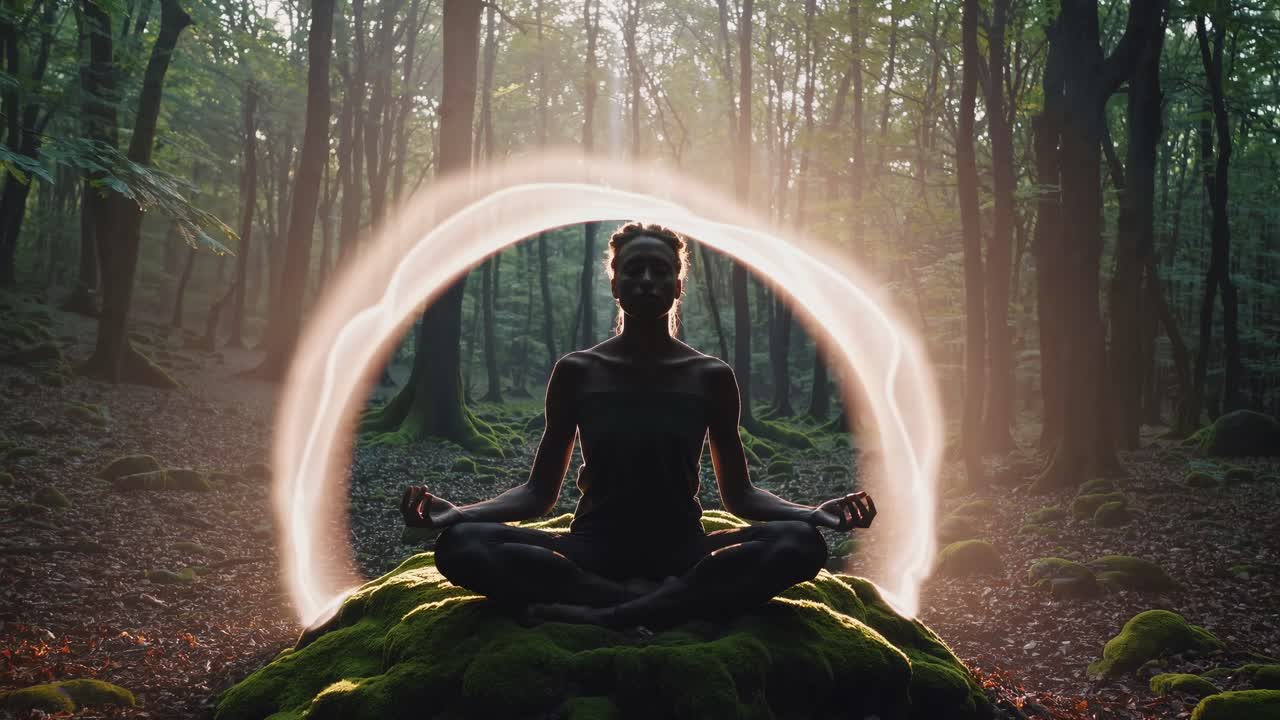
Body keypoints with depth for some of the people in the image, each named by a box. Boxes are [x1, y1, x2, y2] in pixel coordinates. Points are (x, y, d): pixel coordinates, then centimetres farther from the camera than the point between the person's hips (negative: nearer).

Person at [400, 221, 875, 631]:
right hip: (593, 552, 0)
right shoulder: (577, 373, 4)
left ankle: (593, 615, -32)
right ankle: (670, 601, -28)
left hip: (681, 552, 1)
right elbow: (539, 492, 6)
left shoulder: (711, 377, 5)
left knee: (800, 543, -30)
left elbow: (738, 494, 9)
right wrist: (451, 512, -12)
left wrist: (817, 513, -11)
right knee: (462, 545, -29)